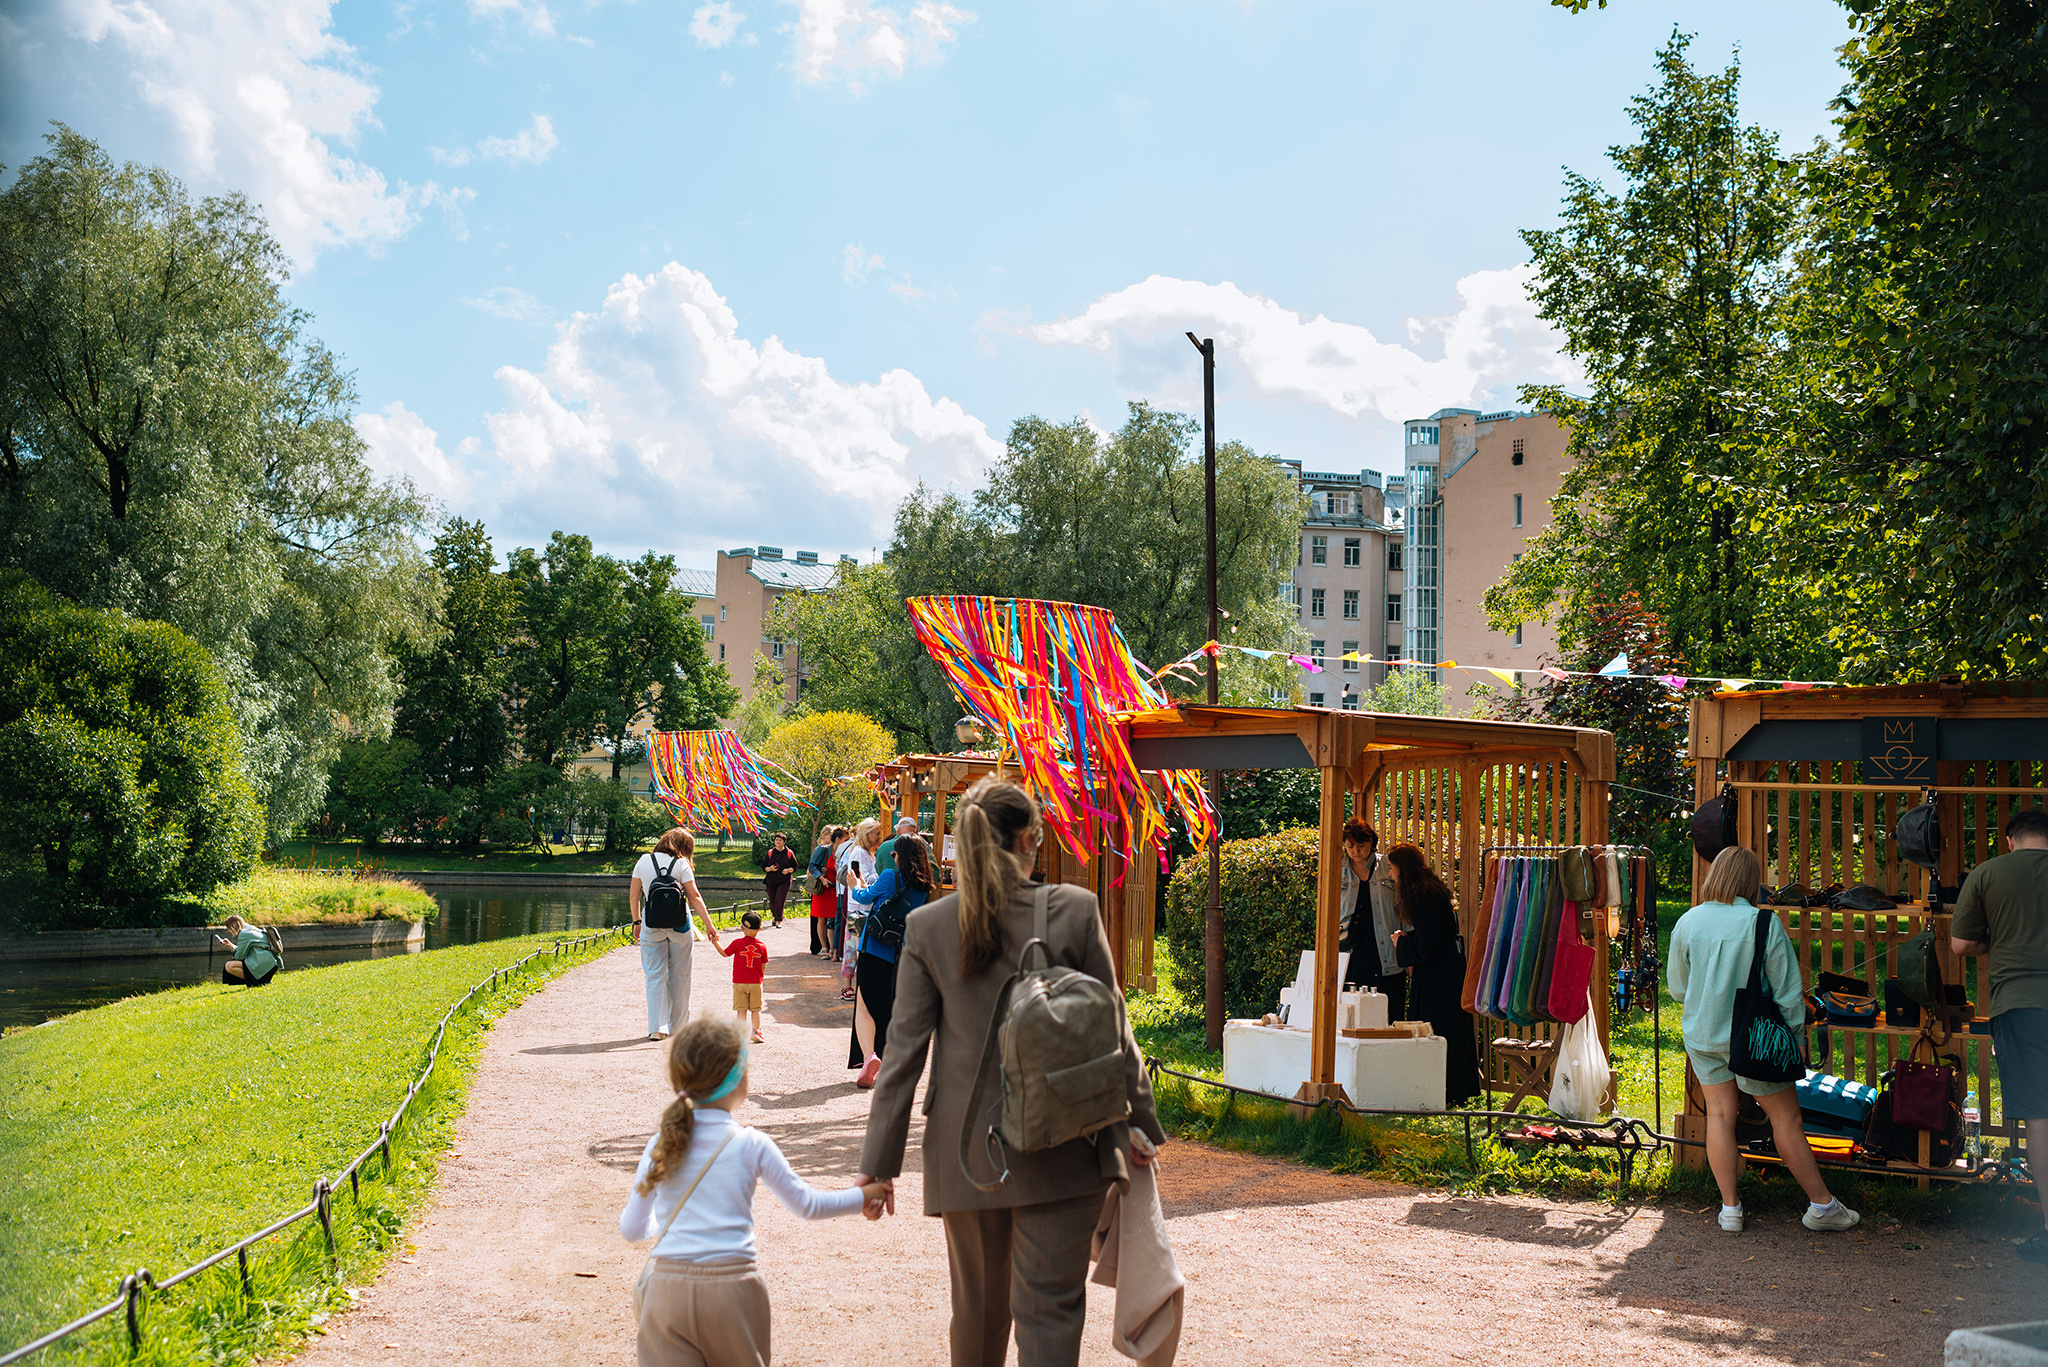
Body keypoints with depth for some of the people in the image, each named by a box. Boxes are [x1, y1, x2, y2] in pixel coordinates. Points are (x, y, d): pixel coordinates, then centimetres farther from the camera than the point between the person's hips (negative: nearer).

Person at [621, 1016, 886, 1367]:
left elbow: (631, 1230, 12)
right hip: (733, 1287, -1)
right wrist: (861, 1196, 23)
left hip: (669, 1288, 2)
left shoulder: (660, 1146, 5)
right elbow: (805, 1204, 9)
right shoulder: (751, 1144, -1)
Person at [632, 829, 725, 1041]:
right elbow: (694, 896, -8)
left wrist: (637, 922, 17)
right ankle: (677, 1026, 20)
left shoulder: (644, 861, 4)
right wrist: (708, 924, -6)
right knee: (679, 976, 11)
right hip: (679, 924, -1)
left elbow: (634, 896, 7)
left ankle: (656, 1027, -2)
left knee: (655, 975, 5)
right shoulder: (681, 864, -4)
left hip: (652, 925, 1)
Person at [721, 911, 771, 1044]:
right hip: (756, 983, 1)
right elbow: (764, 966, 3)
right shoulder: (762, 946, -4)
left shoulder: (737, 943, -10)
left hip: (739, 982, -1)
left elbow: (725, 953, 5)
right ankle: (756, 1031, 5)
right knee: (756, 1009, 10)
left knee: (741, 1009, 3)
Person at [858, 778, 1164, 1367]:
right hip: (1059, 1148, -2)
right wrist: (1140, 1121, 7)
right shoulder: (1075, 910, -6)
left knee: (977, 1306, 19)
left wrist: (879, 1161, 2)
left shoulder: (926, 925, -3)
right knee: (1049, 1307, 0)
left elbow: (904, 1048, -2)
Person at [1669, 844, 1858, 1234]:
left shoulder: (1687, 923, -4)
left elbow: (1676, 987, 6)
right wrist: (1796, 1037, 4)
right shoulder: (1765, 924, -13)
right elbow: (1787, 990, -9)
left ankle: (1730, 1208, 14)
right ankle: (1822, 1205, 16)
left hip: (1701, 1036, 3)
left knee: (1719, 1115, 11)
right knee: (1786, 1118, 6)